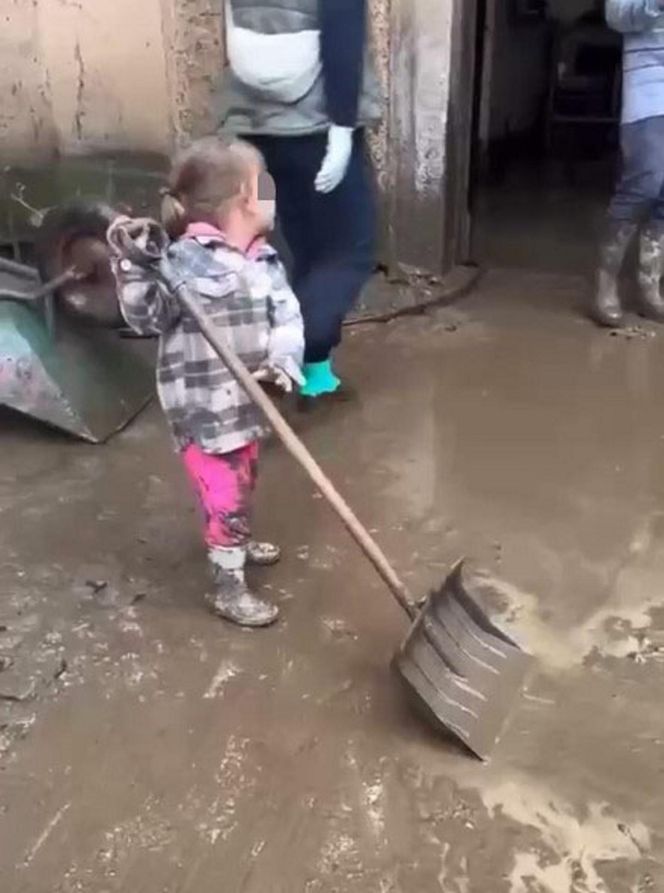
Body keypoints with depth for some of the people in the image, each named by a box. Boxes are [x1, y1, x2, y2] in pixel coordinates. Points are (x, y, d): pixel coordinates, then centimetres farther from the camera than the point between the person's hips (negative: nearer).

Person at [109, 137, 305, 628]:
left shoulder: (265, 261, 3)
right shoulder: (185, 260, -18)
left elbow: (287, 316, -3)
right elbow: (147, 319, -15)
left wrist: (283, 360, -21)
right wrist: (134, 267, -28)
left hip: (245, 400, 7)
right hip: (202, 405, -7)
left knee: (244, 483, 26)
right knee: (225, 495, 1)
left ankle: (238, 542, 53)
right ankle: (229, 587, 18)